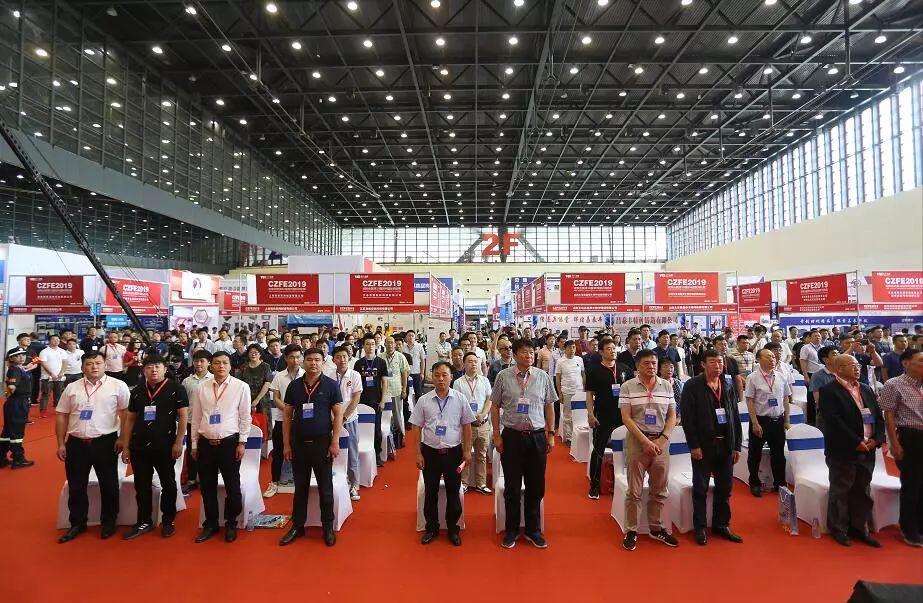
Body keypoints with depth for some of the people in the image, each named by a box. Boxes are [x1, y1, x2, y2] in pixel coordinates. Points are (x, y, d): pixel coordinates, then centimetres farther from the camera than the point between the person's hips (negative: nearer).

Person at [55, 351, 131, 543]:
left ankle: (108, 522, 24)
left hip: (105, 442, -3)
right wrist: (61, 444, 6)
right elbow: (61, 416, 9)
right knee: (76, 487, 13)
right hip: (76, 443, 3)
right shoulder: (72, 388, 6)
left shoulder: (118, 386, -5)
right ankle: (77, 523, 29)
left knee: (109, 485, 8)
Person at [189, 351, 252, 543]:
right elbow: (196, 418, 9)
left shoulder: (241, 387, -5)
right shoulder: (201, 388, 4)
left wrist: (242, 442, -5)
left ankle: (231, 524, 25)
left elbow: (245, 417, -3)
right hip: (205, 443, 3)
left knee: (232, 486, 6)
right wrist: (194, 444, 9)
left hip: (229, 442, -3)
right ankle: (210, 524, 30)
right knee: (207, 486, 12)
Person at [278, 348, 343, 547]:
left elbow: (338, 414, -4)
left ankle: (328, 527, 22)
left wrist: (335, 442, -9)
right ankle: (297, 526, 28)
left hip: (322, 443, -2)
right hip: (298, 443, 3)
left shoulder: (330, 385, -5)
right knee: (300, 487, 14)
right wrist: (286, 443, 3)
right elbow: (287, 415, 7)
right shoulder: (294, 385, 2)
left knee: (325, 488, 7)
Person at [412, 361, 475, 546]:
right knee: (430, 491, 12)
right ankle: (431, 527, 29)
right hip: (430, 452, 0)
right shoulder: (423, 401, -3)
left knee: (453, 492, 10)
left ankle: (453, 528, 28)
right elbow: (417, 428, 1)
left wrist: (467, 451, 1)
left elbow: (466, 426, 2)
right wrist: (418, 454, -1)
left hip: (453, 452, 0)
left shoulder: (460, 399, -3)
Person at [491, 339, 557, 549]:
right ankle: (512, 530, 26)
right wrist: (496, 435, -1)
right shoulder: (503, 376, -2)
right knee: (512, 486, 9)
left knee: (536, 486, 11)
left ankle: (533, 530, 28)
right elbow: (495, 407, 2)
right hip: (512, 436, -1)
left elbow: (549, 407, 8)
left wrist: (551, 434, 5)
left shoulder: (543, 377, 3)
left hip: (537, 437, 2)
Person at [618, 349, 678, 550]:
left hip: (661, 441, 3)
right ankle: (631, 531, 14)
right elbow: (626, 418, -8)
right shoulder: (627, 387, -5)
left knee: (659, 490, 13)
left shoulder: (666, 386, 5)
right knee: (634, 490, 3)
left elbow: (672, 416, 7)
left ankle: (656, 528, 28)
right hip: (637, 440, -3)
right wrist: (645, 441, -14)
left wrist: (662, 439, -6)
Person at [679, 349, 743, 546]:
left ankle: (721, 525, 28)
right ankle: (700, 528, 18)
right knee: (700, 489, 6)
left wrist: (737, 446, 7)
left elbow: (736, 418, 12)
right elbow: (687, 417, -11)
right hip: (703, 446, -5)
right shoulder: (692, 386, -7)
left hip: (726, 446, 5)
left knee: (724, 488, 13)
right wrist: (693, 445, -15)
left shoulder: (728, 387, 10)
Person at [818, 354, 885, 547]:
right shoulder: (829, 391, -11)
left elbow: (878, 417, 11)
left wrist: (877, 439, -3)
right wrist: (856, 443, -17)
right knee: (840, 492, 5)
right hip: (843, 451, -6)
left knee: (862, 492, 15)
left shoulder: (867, 390, 13)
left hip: (867, 451, 6)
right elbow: (834, 422, -17)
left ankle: (859, 528, 28)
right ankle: (838, 529, 18)